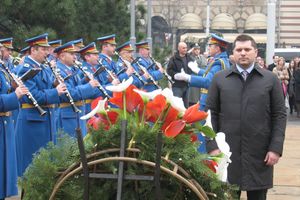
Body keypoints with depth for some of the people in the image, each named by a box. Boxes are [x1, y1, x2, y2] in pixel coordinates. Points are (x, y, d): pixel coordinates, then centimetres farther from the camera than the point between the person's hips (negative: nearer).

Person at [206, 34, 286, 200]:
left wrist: (276, 148, -5)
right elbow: (211, 114, 5)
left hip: (260, 153, 0)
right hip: (226, 152, 0)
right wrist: (212, 146, -5)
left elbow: (279, 115, 3)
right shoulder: (219, 79, 6)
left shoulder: (270, 79, 4)